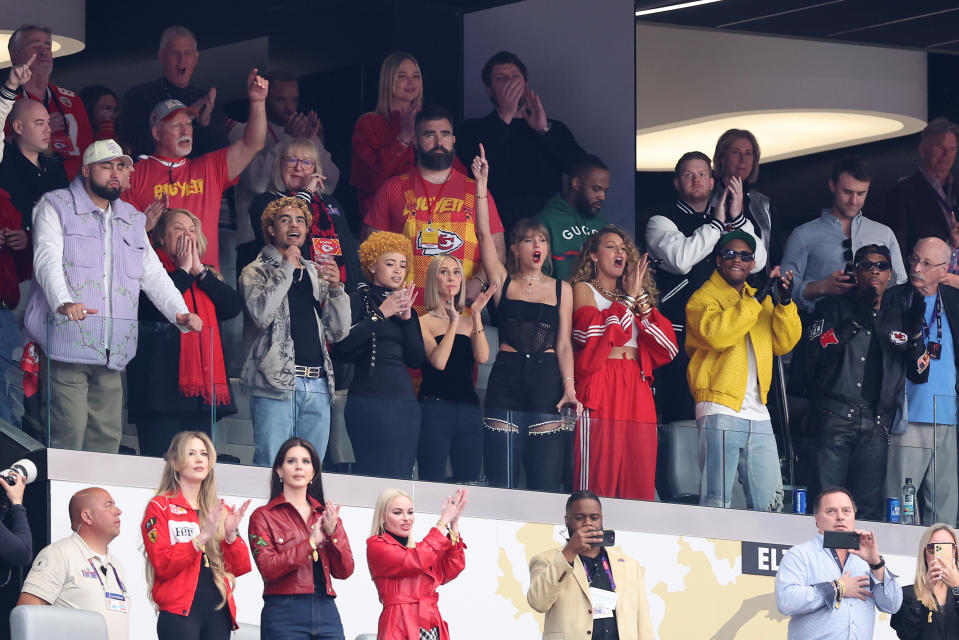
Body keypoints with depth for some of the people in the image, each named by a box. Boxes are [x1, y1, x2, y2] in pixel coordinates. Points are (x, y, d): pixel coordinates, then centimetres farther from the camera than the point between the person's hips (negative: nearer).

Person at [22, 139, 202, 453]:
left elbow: (153, 273, 22)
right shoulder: (56, 207, 4)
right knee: (68, 433, -13)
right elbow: (47, 260, -11)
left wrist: (180, 313, 4)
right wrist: (64, 302, -30)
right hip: (67, 343, -6)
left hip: (111, 353, 6)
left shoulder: (131, 220, 23)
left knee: (107, 436, 2)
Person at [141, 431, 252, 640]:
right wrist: (202, 537, -17)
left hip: (219, 610, 5)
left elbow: (241, 567, 12)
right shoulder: (160, 507, 4)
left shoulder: (221, 510, 18)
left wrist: (231, 534, -5)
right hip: (181, 612, -5)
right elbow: (162, 564, -9)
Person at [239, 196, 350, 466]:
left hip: (317, 385, 5)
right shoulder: (256, 272, 6)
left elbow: (338, 332, 14)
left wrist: (335, 289, -2)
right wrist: (286, 267, -8)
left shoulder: (315, 273, 20)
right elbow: (262, 314, -15)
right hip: (276, 383, -5)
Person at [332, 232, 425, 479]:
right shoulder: (358, 300, 3)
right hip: (369, 400, -6)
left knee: (403, 475, -1)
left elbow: (416, 360, 10)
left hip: (405, 401, 6)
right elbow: (342, 347, -13)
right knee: (377, 474, -14)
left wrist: (406, 317, 0)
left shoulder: (405, 306, 19)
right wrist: (381, 314, -11)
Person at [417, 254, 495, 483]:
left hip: (468, 410, 4)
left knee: (469, 485, 0)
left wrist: (476, 316, -6)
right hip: (434, 409, -4)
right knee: (432, 485, -9)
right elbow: (438, 361, -13)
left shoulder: (470, 322, 15)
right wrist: (453, 323, -11)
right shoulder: (424, 322, 3)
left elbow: (482, 358, -3)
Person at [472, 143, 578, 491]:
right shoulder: (503, 281, 9)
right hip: (506, 376, -1)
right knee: (502, 480, -5)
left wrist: (569, 387, -4)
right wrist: (481, 185, -7)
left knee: (545, 481, -5)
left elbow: (563, 344, 8)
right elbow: (484, 233, 0)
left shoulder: (562, 289, 12)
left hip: (546, 376, 1)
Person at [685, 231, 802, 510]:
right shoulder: (703, 298, 1)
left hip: (758, 414, 6)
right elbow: (715, 333, -19)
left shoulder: (759, 299, 22)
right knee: (717, 502, -10)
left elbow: (783, 343, 12)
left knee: (769, 503, 4)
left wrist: (785, 303, -4)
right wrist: (757, 298, -17)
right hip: (720, 411, -6)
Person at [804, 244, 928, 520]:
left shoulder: (899, 314, 17)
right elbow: (814, 353, -10)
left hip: (876, 425, 3)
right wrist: (854, 323, -15)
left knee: (870, 506, -1)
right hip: (835, 418, -3)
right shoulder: (833, 308, 8)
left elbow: (919, 374, 14)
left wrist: (914, 335, -3)